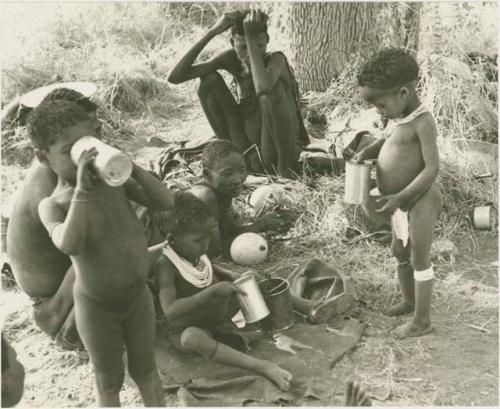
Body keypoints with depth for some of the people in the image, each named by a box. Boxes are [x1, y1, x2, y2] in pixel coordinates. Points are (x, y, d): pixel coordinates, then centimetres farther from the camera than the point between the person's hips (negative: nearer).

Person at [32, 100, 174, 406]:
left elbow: (166, 202, -10)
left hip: (139, 295, 3)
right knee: (110, 380, 17)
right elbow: (70, 245, -37)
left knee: (145, 369, 22)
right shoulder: (53, 204, -17)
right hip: (98, 306, -3)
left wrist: (132, 167, -21)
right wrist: (81, 190, -37)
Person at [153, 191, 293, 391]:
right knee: (192, 339, -41)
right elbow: (170, 311, -38)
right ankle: (261, 366, -44)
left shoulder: (196, 252, -6)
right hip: (188, 328, -8)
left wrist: (230, 276, -1)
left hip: (219, 318, 8)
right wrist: (213, 291, -42)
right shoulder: (166, 265, -26)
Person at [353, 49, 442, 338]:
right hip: (404, 201, 9)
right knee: (400, 252, 23)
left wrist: (399, 197, -27)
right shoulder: (403, 118, 3)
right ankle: (409, 301, 43)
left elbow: (432, 168, -26)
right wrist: (367, 152, 3)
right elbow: (391, 141, 23)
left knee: (419, 259, 3)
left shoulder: (422, 122, -23)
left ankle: (422, 321, 16)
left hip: (419, 201, -9)